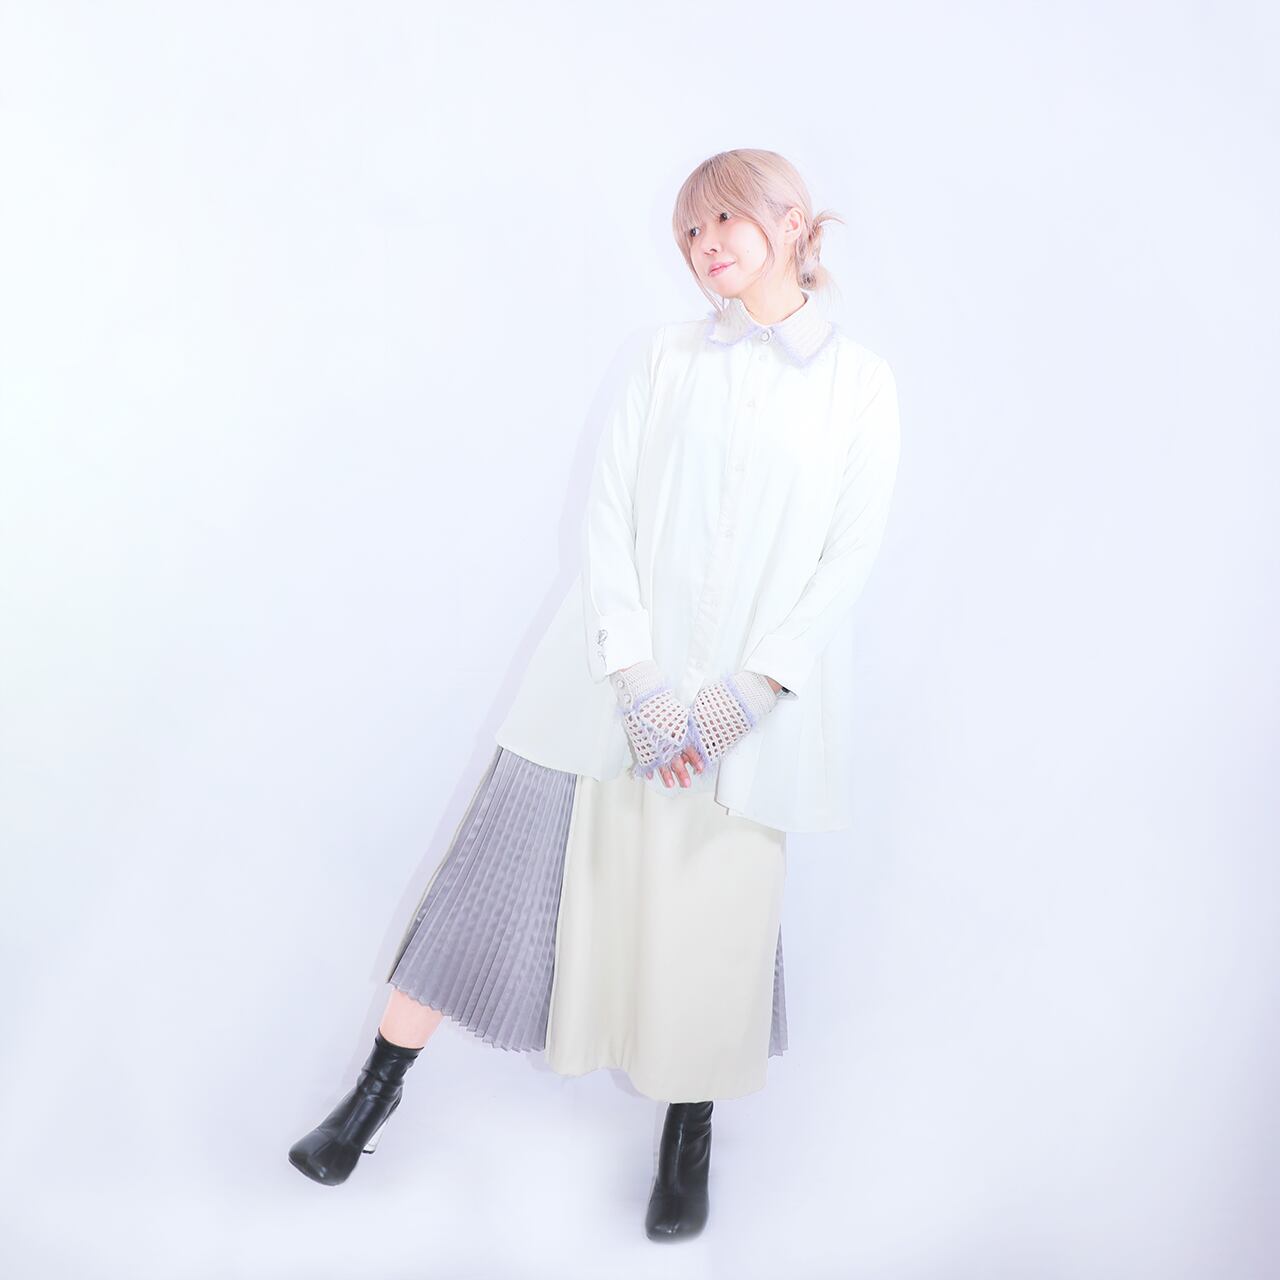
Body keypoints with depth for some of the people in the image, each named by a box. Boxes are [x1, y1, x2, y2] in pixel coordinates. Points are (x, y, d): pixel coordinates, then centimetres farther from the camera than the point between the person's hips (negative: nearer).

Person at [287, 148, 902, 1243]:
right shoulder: (665, 359, 7)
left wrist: (746, 691, -11)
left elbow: (849, 555, -2)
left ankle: (691, 1131, 29)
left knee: (721, 906, 5)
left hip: (753, 699, -1)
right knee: (506, 865, 2)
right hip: (623, 675, 1)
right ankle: (380, 1086, 19)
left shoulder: (860, 383, 3)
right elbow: (607, 514, 0)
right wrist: (637, 678, -11)